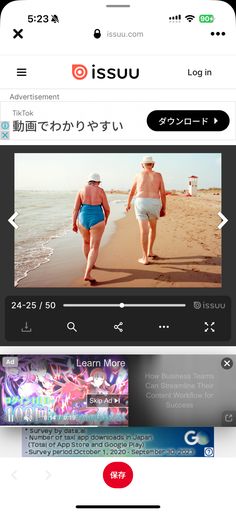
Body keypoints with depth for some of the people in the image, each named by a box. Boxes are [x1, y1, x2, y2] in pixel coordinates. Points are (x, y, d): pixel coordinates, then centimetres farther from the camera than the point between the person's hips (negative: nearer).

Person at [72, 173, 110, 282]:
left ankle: (90, 264, 46)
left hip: (83, 220, 3)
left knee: (87, 241, 28)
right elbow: (107, 209, 1)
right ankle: (87, 274, -15)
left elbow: (75, 209, -3)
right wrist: (106, 219, 19)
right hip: (96, 221, -3)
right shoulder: (100, 191, -2)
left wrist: (74, 224, 2)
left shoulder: (81, 191, 1)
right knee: (94, 248, -2)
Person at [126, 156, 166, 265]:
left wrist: (128, 204, 35)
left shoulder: (139, 175, 11)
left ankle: (145, 258, -6)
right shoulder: (158, 175, 8)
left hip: (140, 203, 0)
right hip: (154, 204, 0)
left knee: (144, 230, -3)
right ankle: (150, 251, 26)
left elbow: (132, 192, 21)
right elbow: (163, 193, 4)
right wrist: (163, 208, 12)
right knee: (152, 227, 24)